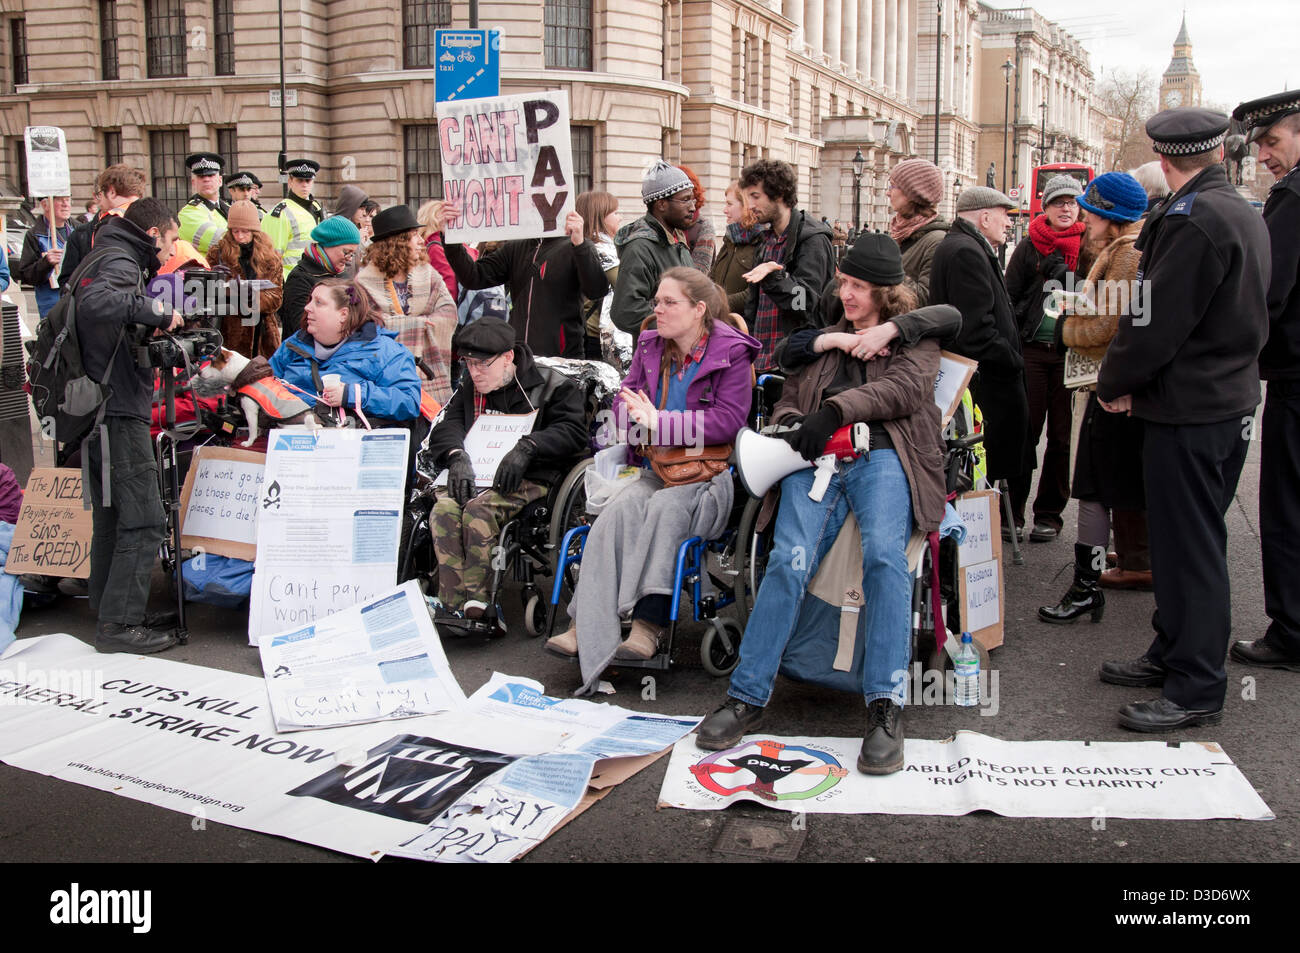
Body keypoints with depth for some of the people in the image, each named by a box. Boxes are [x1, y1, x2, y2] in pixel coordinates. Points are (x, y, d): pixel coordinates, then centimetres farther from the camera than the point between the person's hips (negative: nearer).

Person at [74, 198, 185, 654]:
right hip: (118, 411, -10)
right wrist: (155, 310, -22)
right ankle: (119, 624, -6)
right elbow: (94, 302, -31)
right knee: (144, 520, -9)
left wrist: (163, 342, 12)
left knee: (113, 516, 15)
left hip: (102, 411, 10)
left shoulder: (112, 260, 21)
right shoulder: (120, 263, -10)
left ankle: (112, 614, 24)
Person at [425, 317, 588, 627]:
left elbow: (574, 430, -8)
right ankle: (452, 606, -28)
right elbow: (446, 426, 11)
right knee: (444, 509, -27)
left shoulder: (549, 385, 2)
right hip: (474, 475, 5)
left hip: (528, 480, -5)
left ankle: (478, 608, -31)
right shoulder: (470, 386, 19)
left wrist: (527, 447, -23)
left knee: (479, 509, -34)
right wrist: (457, 457, -11)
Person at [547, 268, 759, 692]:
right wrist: (637, 417, -5)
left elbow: (729, 419, -13)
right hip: (659, 467, 4)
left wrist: (658, 423, -17)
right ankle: (586, 630, -34)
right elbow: (623, 400, 21)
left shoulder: (731, 352, -4)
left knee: (665, 506, -35)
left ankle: (648, 624, -36)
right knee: (620, 508, -27)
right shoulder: (650, 347, 14)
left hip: (711, 474, -4)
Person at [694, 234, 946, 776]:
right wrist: (791, 422, 4)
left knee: (883, 553, -33)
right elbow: (786, 400, 30)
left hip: (881, 455, -2)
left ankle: (884, 706, -31)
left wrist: (835, 410, -13)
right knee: (789, 560, -25)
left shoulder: (914, 336, 20)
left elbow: (905, 387, 0)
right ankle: (747, 697, -23)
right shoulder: (825, 341, 32)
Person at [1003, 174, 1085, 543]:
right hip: (1032, 349, -1)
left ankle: (1048, 515, 14)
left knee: (1062, 436, 5)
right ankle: (1012, 510, 8)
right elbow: (1009, 299, 4)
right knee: (1024, 431, -1)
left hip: (1071, 352, 1)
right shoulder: (1029, 247, 5)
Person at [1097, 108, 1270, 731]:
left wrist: (1114, 385, -5)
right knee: (1186, 540, 18)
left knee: (1188, 547, -3)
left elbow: (1157, 324, -22)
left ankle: (1196, 690, 6)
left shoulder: (1192, 220, -18)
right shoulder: (1245, 216, 13)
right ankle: (1173, 653, 30)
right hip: (1231, 399, 10)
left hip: (1189, 410, -10)